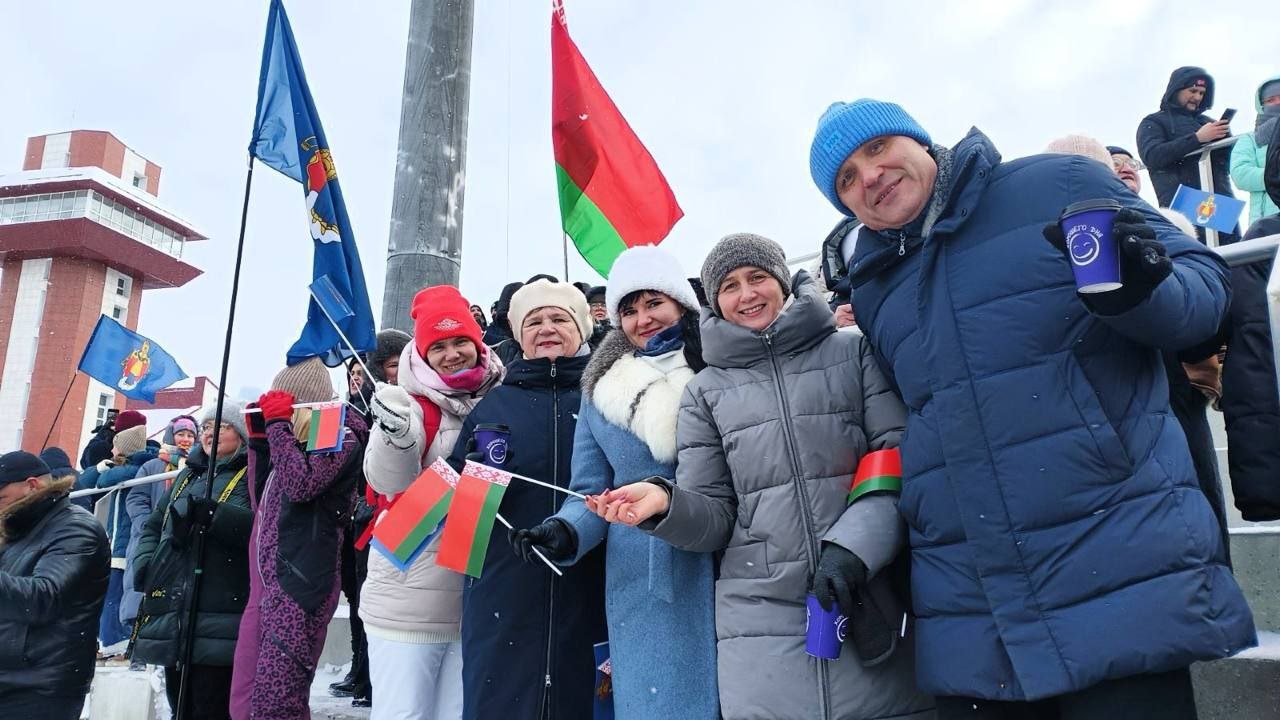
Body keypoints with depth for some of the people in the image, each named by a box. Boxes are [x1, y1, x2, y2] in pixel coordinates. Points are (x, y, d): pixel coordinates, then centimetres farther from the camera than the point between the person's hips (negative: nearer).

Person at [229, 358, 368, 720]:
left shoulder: (340, 434, -4)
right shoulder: (297, 436, 20)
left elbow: (301, 485, -20)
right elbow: (260, 500, 24)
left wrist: (278, 424, -8)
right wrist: (259, 438, 17)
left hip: (301, 580, -9)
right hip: (268, 579, 9)